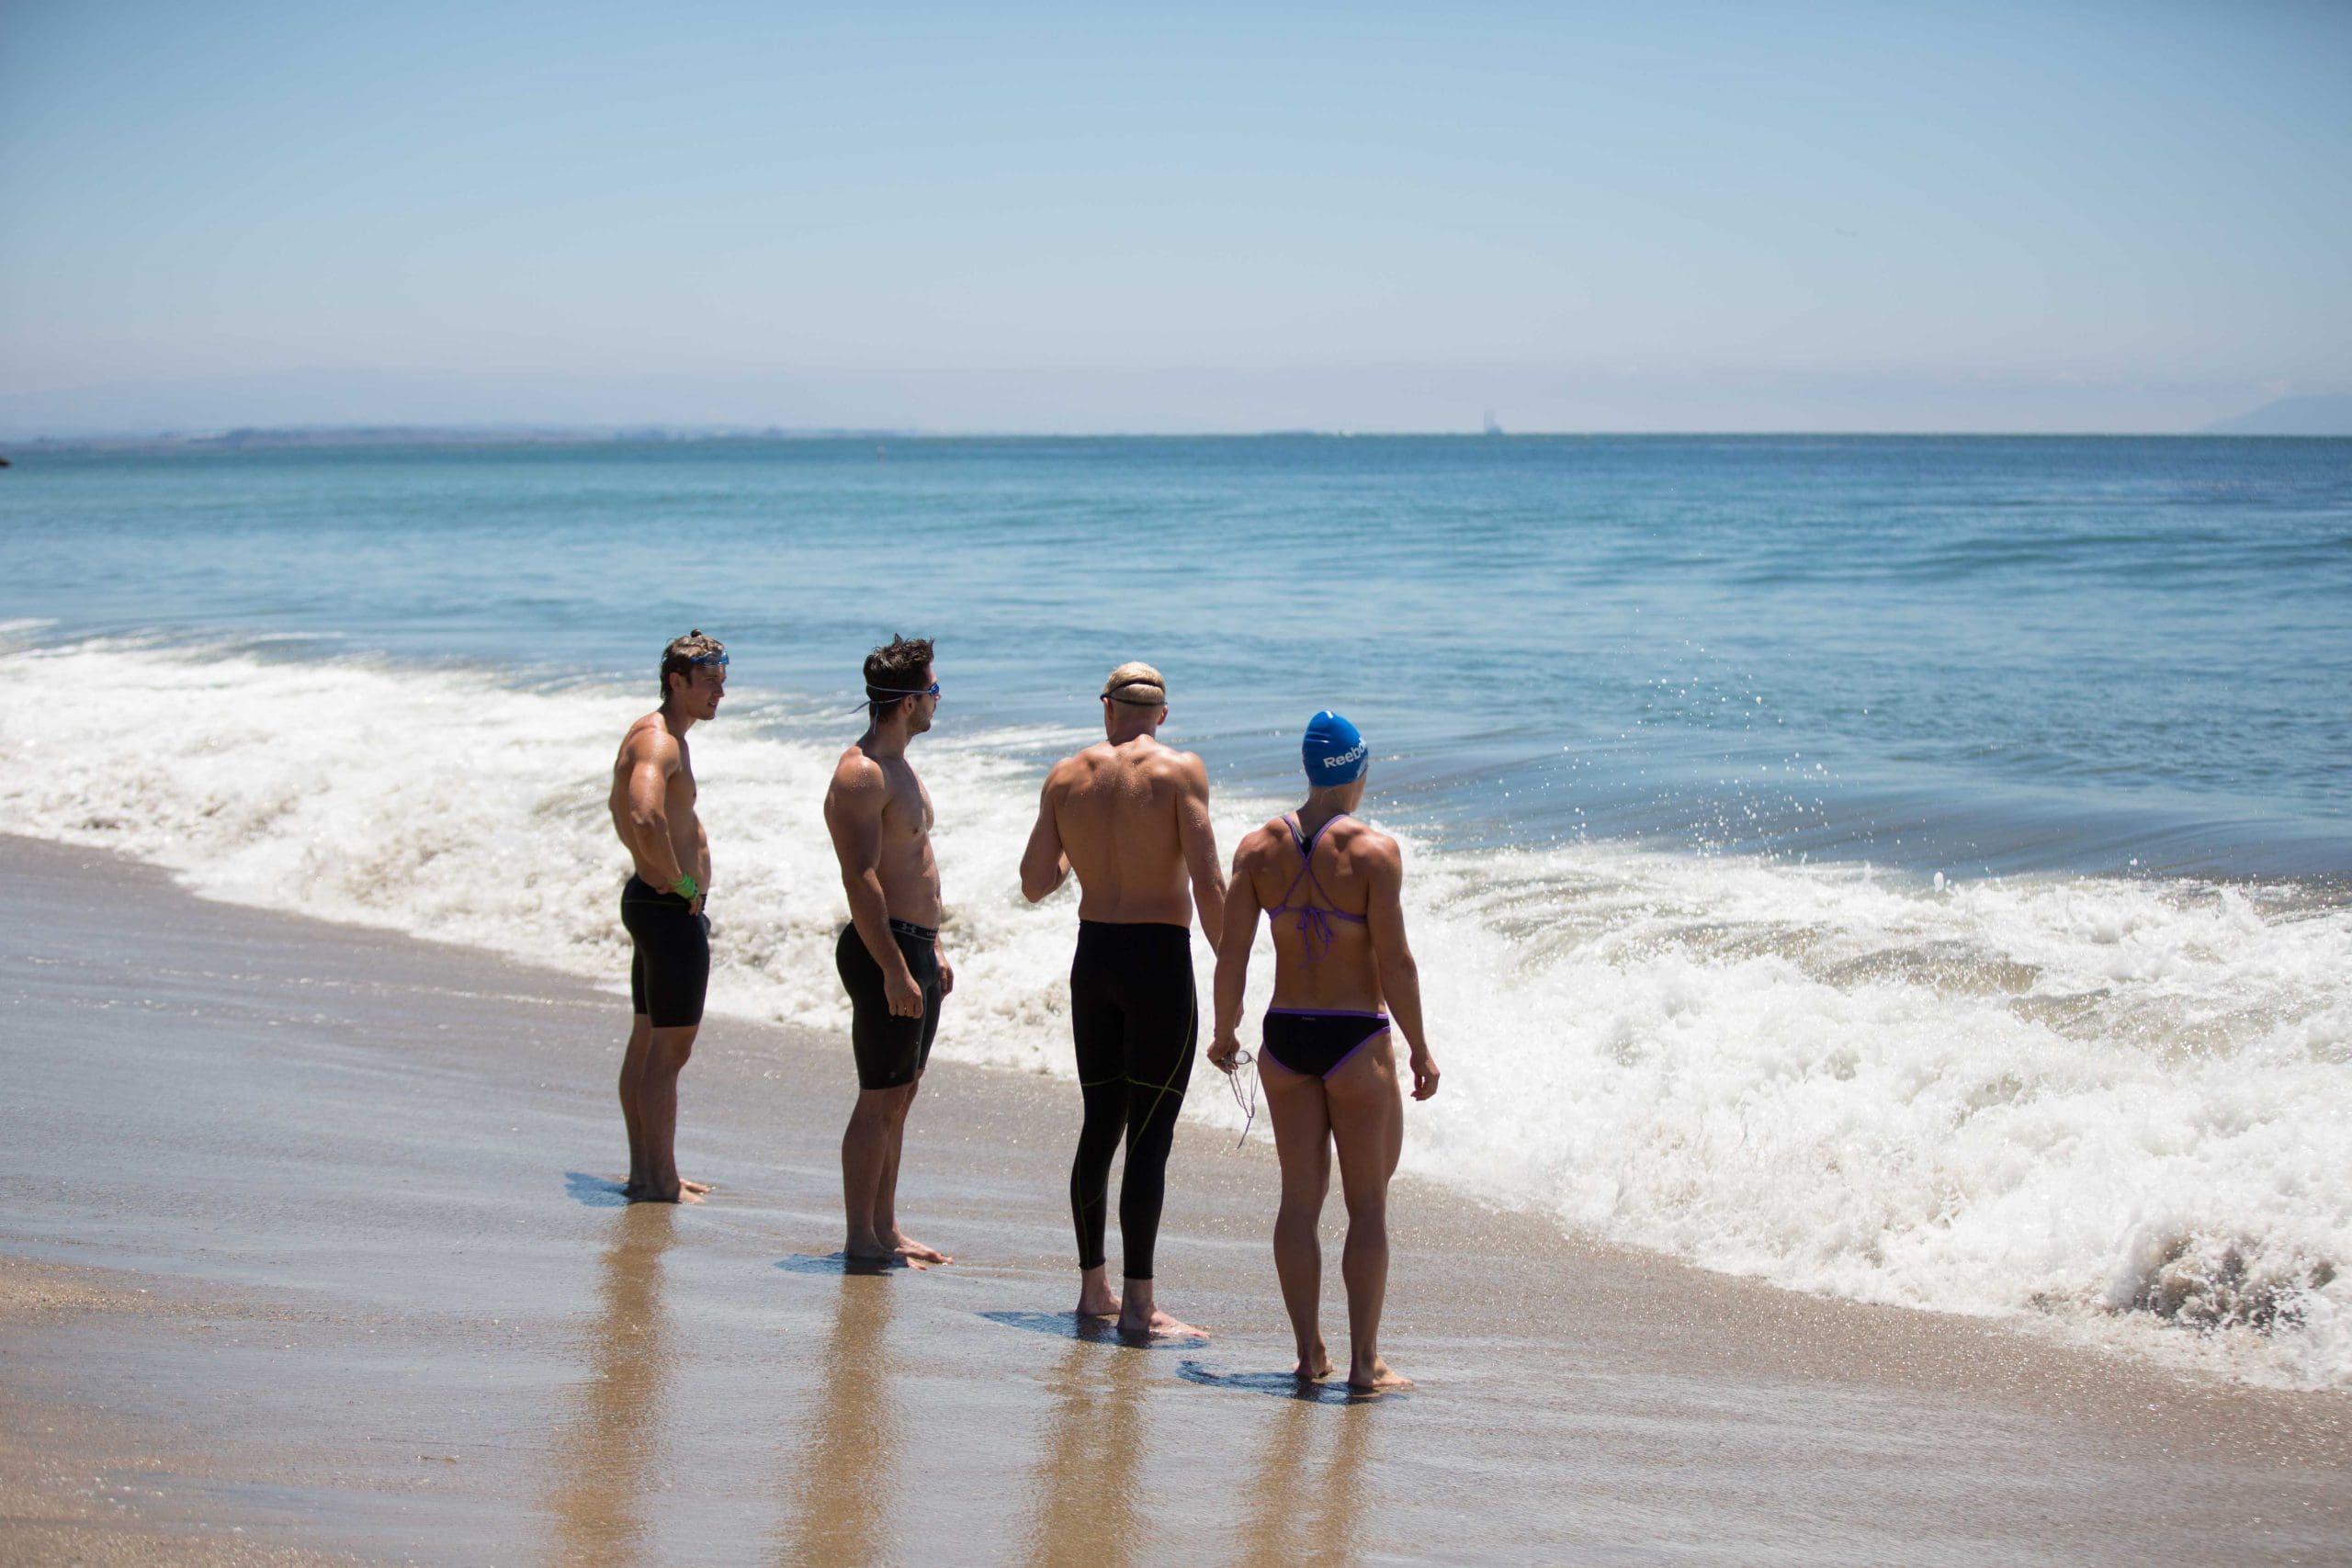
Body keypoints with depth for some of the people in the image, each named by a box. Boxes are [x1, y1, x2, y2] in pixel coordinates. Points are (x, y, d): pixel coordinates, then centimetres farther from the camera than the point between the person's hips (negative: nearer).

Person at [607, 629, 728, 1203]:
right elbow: (646, 819, -38)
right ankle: (660, 1181, -2)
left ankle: (645, 1171, 23)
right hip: (673, 910, -11)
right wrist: (682, 881, -23)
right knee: (670, 1048, -6)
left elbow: (625, 814, 32)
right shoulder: (658, 742, -19)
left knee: (646, 1041, 15)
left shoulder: (662, 735, 15)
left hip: (652, 898, 11)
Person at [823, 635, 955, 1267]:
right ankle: (861, 1239, 0)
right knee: (879, 1101, -5)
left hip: (915, 948, 10)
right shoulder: (861, 774, -16)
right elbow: (861, 880, -22)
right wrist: (895, 970, -25)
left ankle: (886, 1228, 20)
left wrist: (933, 950, 22)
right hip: (884, 951, -10)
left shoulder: (898, 768, 16)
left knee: (900, 1096, 13)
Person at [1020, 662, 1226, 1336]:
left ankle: (1093, 1286, 23)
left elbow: (1034, 884, 9)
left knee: (1100, 1125, 15)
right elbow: (1208, 884, -15)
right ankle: (1138, 1303, -3)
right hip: (1159, 959, -5)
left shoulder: (1066, 777, 5)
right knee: (1150, 1135, -3)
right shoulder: (1179, 770, -8)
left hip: (1094, 958, 5)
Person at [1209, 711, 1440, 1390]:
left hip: (1284, 1038, 4)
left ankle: (1309, 1350, 15)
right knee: (1367, 1206, 5)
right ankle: (1364, 1360, 6)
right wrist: (1420, 1051, -4)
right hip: (1357, 1040, -4)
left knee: (1299, 1199, 12)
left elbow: (1231, 954, 0)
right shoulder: (1373, 850, -12)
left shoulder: (1259, 847, -1)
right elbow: (1395, 962, -14)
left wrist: (1225, 1034, 14)